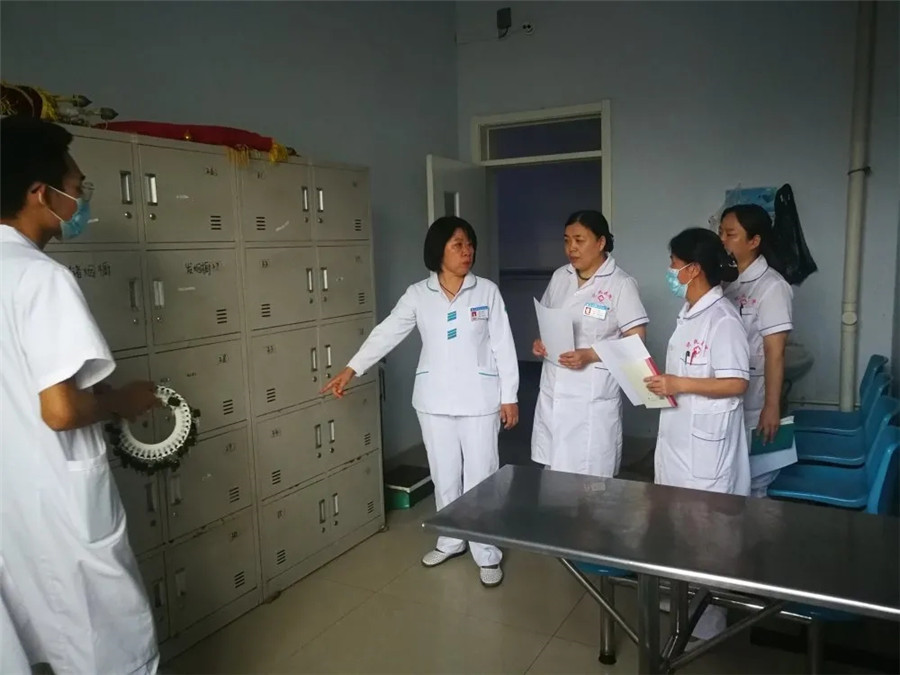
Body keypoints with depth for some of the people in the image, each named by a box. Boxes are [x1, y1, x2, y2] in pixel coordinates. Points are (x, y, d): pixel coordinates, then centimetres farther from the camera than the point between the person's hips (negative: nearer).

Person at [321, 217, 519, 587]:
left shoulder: (487, 291, -3)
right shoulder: (417, 294, 1)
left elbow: (502, 346, -2)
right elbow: (386, 333, 1)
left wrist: (509, 396, -5)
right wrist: (351, 369, -7)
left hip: (479, 400, -2)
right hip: (435, 401, 2)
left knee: (480, 476, 3)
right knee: (444, 475, 14)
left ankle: (487, 554, 19)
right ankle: (451, 540, 34)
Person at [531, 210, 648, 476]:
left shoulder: (621, 283, -10)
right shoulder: (559, 277, 8)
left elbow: (637, 340, -12)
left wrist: (590, 355, -22)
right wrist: (540, 342, -2)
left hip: (593, 393, -5)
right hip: (553, 389, 6)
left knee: (589, 477, 1)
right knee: (553, 468, 13)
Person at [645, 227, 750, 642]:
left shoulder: (722, 318, -18)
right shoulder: (690, 313, 9)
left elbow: (735, 383, -20)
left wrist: (679, 385, -23)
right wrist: (662, 381, 7)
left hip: (705, 439, -9)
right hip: (679, 432, 9)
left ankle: (707, 619, 18)